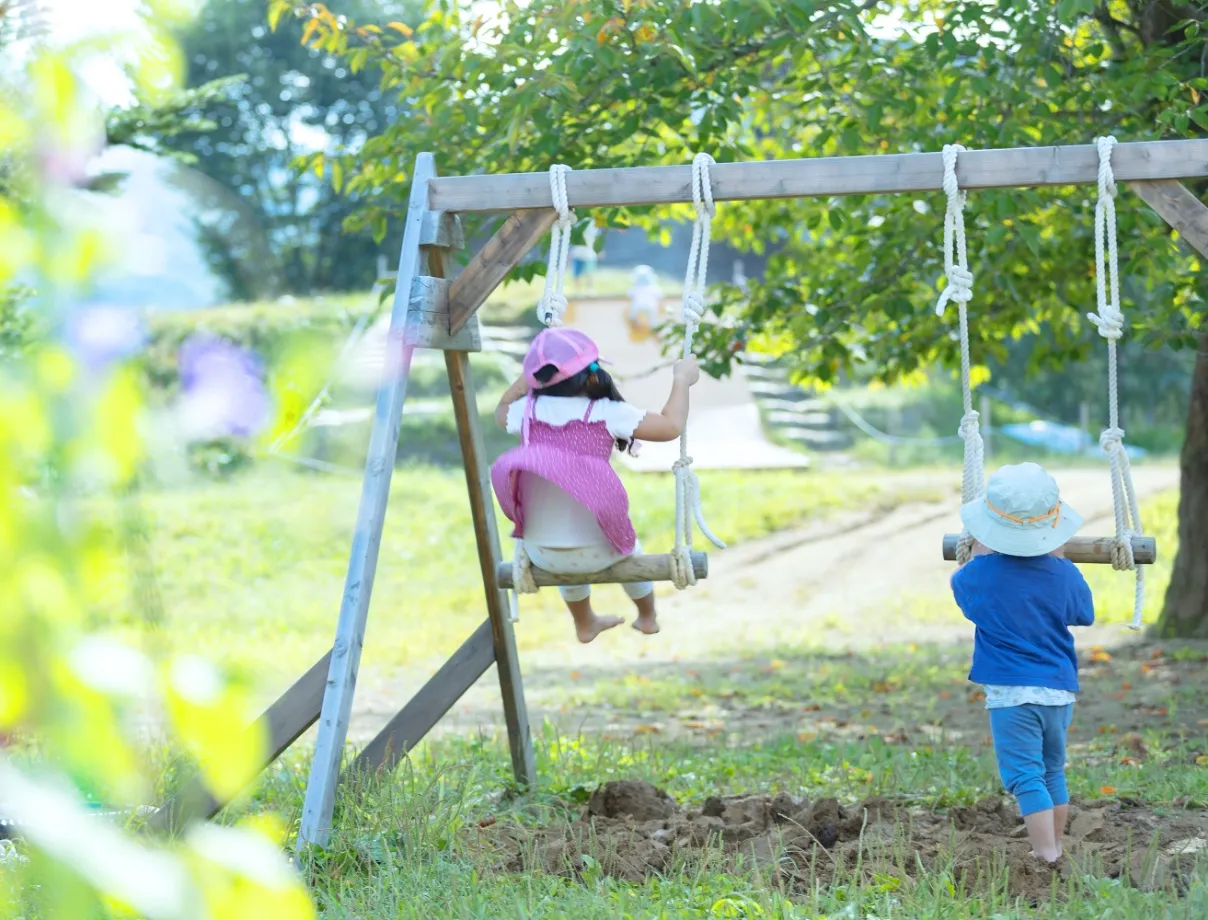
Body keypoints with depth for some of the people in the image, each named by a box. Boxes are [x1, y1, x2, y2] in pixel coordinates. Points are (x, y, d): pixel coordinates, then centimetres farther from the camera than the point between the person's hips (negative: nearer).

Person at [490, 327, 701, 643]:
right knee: (628, 545, 34)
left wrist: (529, 375, 29)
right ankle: (647, 617, 56)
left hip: (540, 555, 2)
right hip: (594, 553, -2)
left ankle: (584, 623, 56)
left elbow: (501, 412, 22)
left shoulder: (528, 411, -3)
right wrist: (682, 380, 4)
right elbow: (671, 426, -10)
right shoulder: (606, 413, -13)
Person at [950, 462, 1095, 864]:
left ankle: (1047, 859, -16)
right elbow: (1084, 613, 17)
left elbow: (959, 585, 13)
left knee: (1027, 778, -7)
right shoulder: (1062, 573, -3)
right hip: (1059, 689, 4)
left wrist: (978, 551, 29)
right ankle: (1054, 848, 32)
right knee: (1053, 772, 20)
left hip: (1010, 692, -4)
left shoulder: (983, 573, -11)